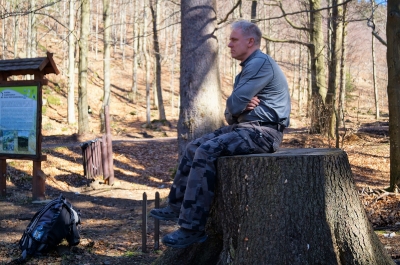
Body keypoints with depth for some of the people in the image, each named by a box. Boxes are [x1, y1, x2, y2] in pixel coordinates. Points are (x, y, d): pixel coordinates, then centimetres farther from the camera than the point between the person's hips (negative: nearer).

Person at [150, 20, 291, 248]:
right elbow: (232, 112, 17)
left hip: (263, 132, -11)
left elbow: (234, 105, -19)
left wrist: (238, 106, 5)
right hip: (244, 127, 11)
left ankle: (193, 228, -25)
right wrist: (241, 106, -6)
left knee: (207, 152, -25)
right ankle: (177, 206, 13)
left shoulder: (260, 63, -13)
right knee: (194, 147, 8)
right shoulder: (249, 67, 21)